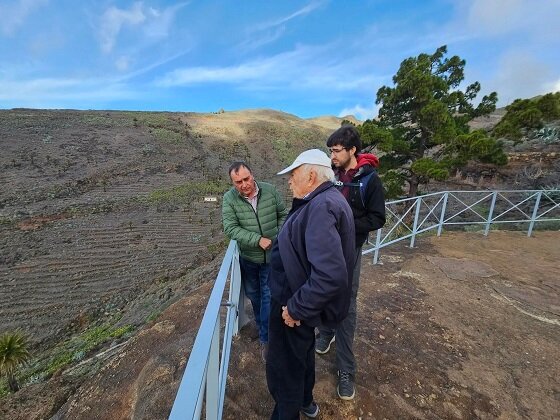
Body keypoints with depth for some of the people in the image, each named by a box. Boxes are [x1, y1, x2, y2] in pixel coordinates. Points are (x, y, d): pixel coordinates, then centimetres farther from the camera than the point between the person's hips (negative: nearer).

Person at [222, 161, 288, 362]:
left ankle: (266, 338, 24)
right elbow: (230, 228, -21)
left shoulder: (270, 190, -12)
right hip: (248, 257, 2)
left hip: (272, 256, -1)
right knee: (253, 294, 21)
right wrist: (258, 240, -27)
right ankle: (262, 324, 50)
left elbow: (283, 214, 0)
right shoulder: (229, 198, -14)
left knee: (268, 295, 6)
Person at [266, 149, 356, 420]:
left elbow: (330, 275, -37)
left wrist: (296, 307, -27)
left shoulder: (321, 207, -30)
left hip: (292, 306, -10)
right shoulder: (327, 200, 3)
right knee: (302, 353, 31)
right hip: (298, 299, 10)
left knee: (284, 369, 15)